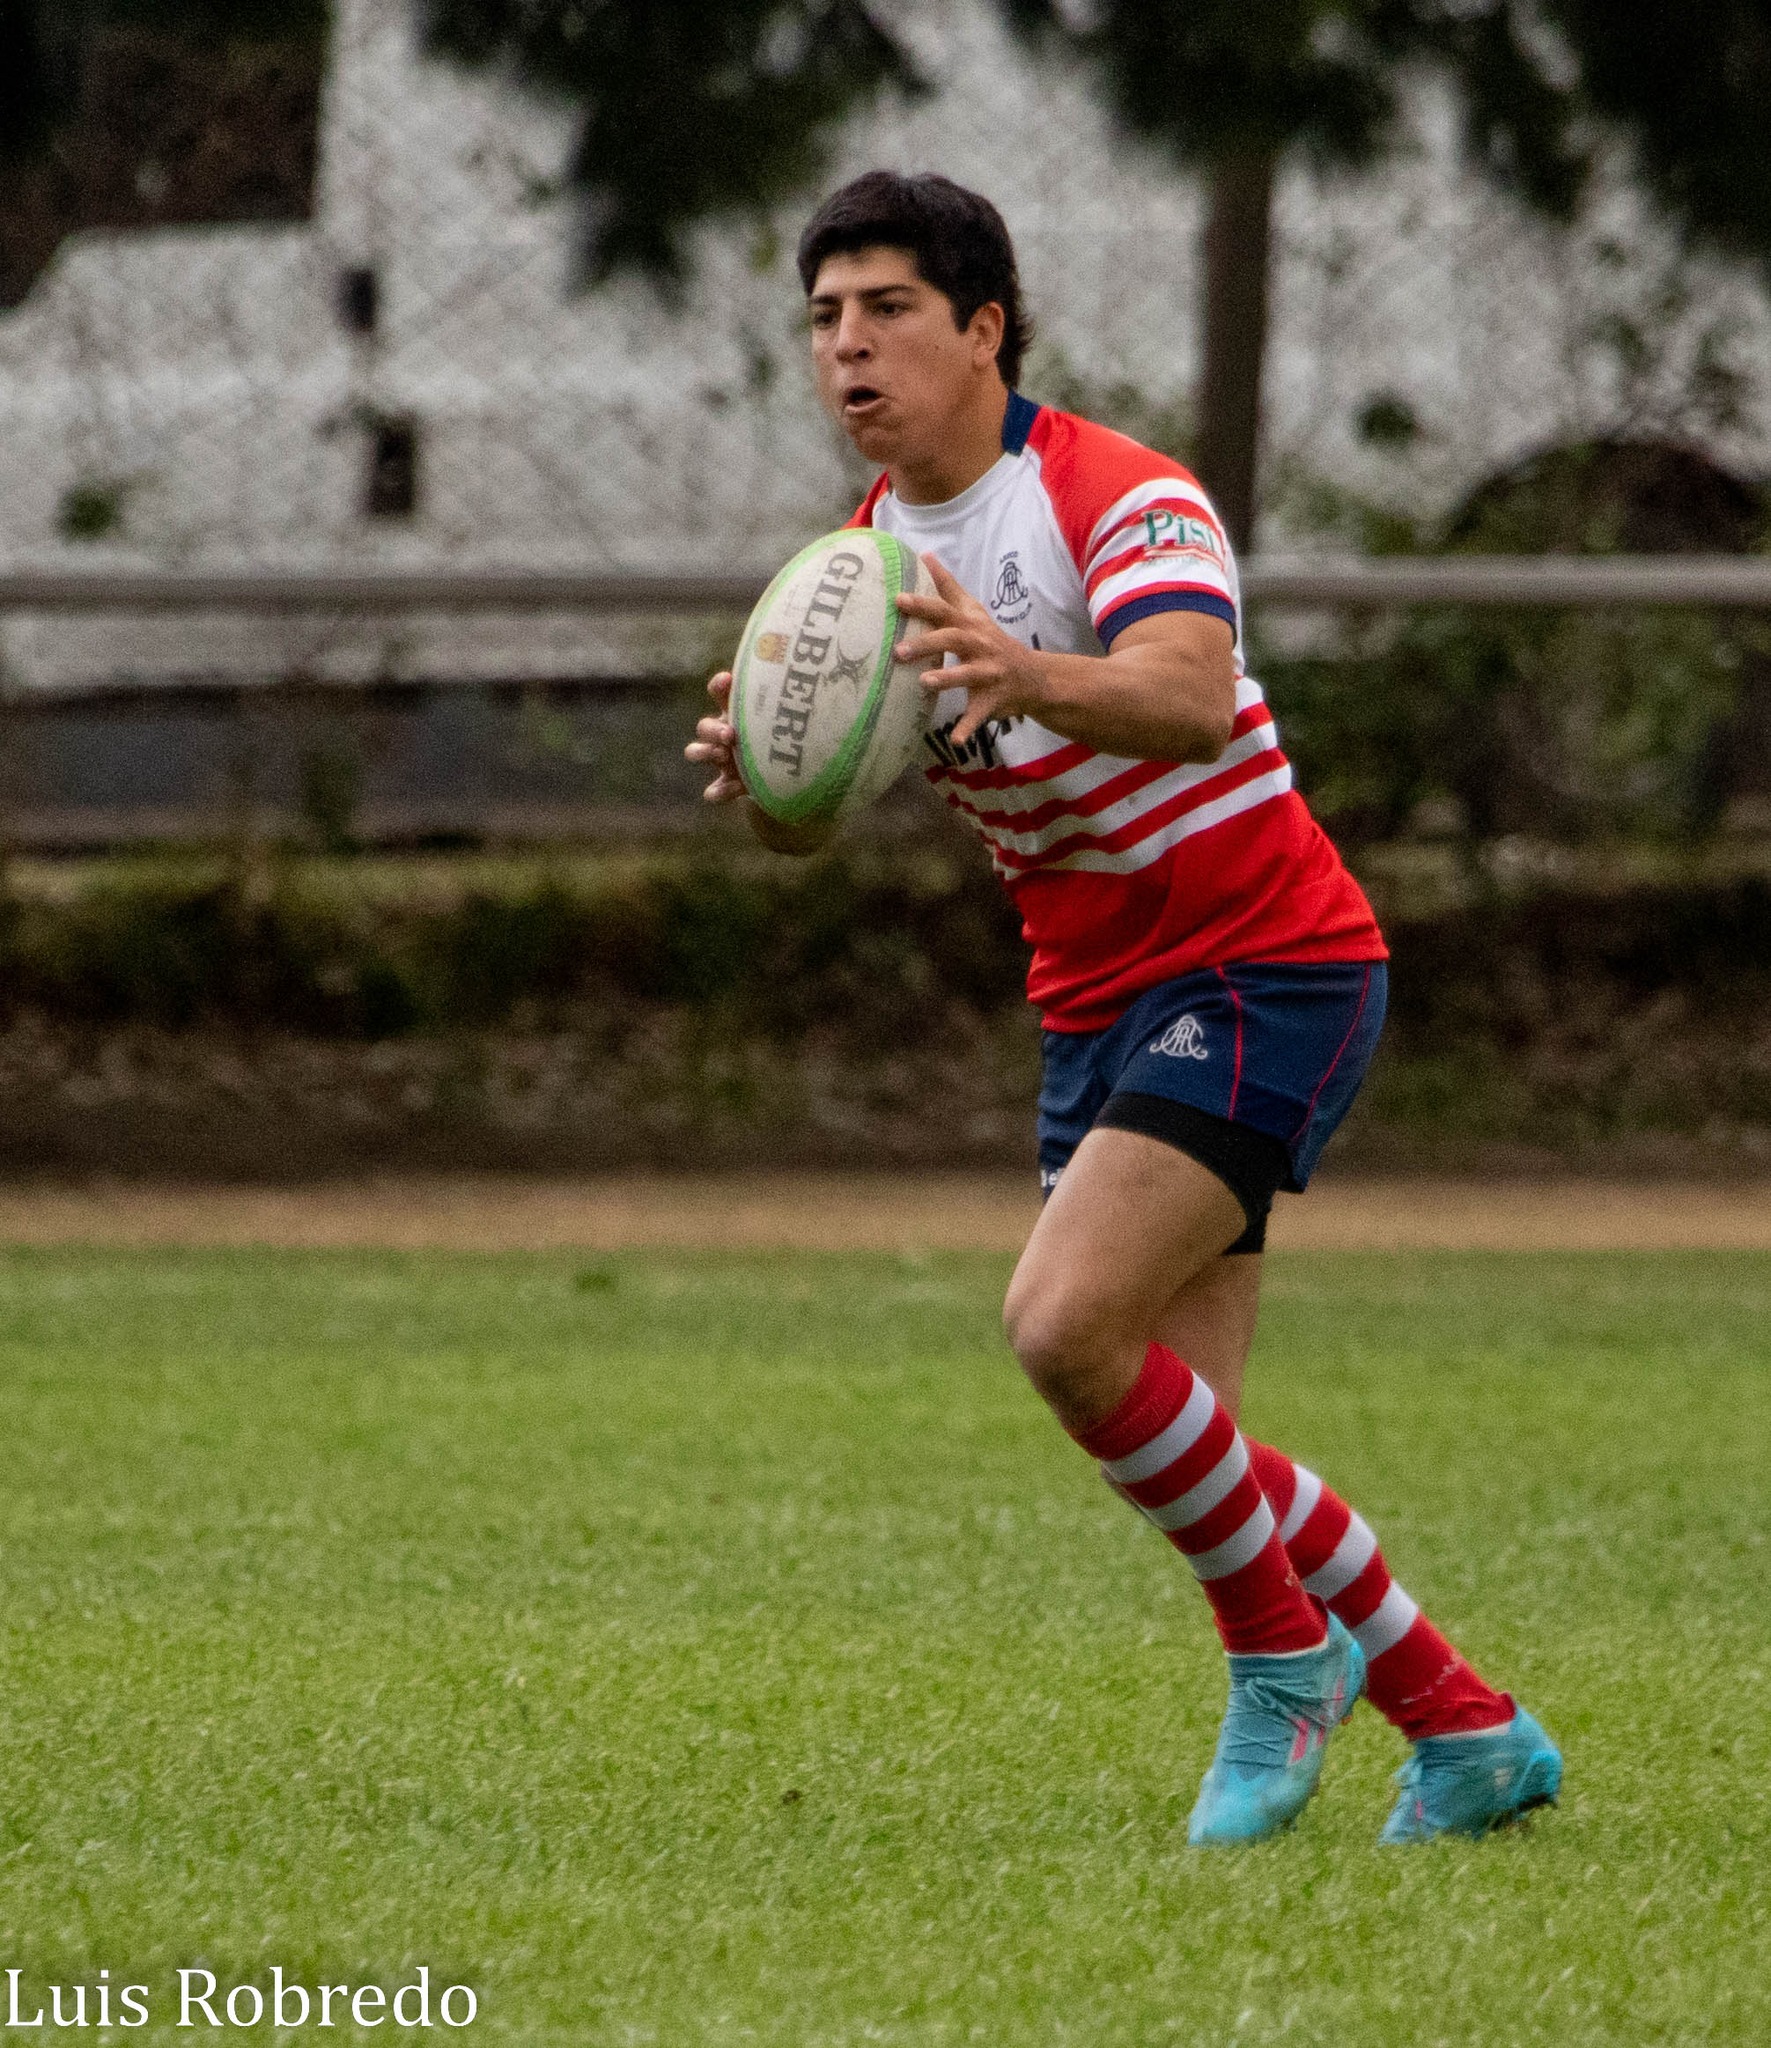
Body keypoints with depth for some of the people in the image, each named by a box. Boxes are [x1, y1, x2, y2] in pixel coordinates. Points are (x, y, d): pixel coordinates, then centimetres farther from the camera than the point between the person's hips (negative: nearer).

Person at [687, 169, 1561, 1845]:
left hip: (1262, 969, -8)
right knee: (1178, 1426, 5)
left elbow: (1193, 700, -37)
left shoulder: (1121, 498, -17)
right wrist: (752, 769, -23)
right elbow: (805, 817, 1)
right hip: (1098, 1004, 8)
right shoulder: (876, 548, 8)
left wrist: (1025, 676, -56)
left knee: (1064, 1325, -23)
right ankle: (1466, 1733, 18)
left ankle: (1285, 1648, -2)